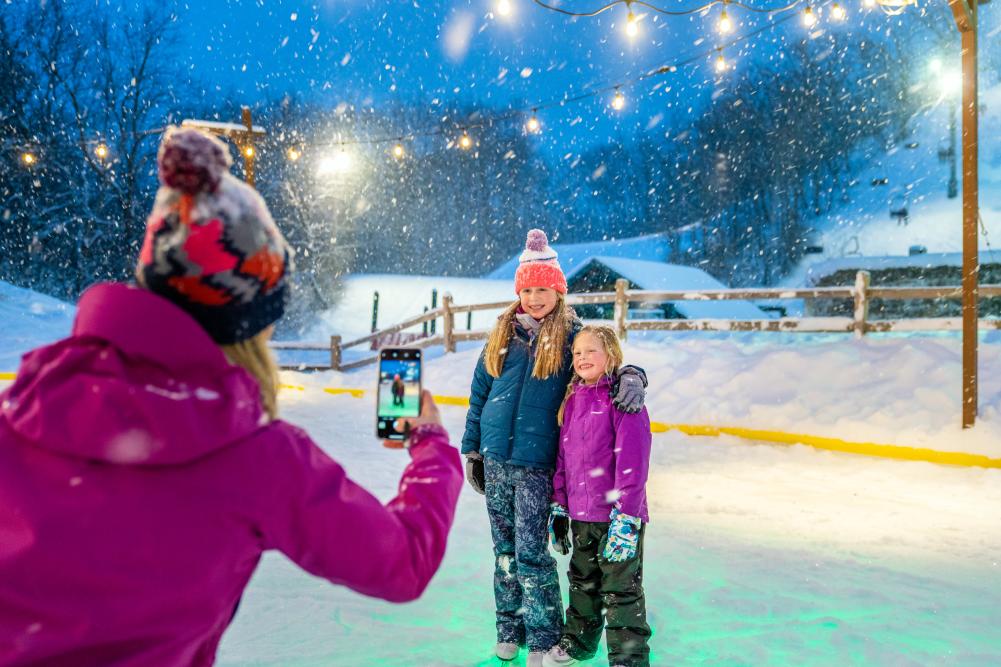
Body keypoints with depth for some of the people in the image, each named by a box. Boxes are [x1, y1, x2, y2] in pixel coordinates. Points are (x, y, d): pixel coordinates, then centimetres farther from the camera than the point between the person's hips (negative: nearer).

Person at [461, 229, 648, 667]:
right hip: (495, 458, 4)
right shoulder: (503, 335, 9)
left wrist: (631, 375, -25)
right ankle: (509, 628, 27)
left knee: (530, 552, -5)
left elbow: (609, 362, 0)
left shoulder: (570, 335, 0)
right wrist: (471, 448, 13)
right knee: (504, 549, 13)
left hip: (536, 461, -4)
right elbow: (479, 393, 14)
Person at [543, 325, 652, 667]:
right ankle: (579, 639, 41)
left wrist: (626, 515, -22)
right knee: (582, 581, 23)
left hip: (617, 514, -7)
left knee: (621, 588, 3)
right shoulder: (572, 399, 8)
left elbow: (632, 459, -19)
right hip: (580, 513, 7)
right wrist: (558, 506, 13)